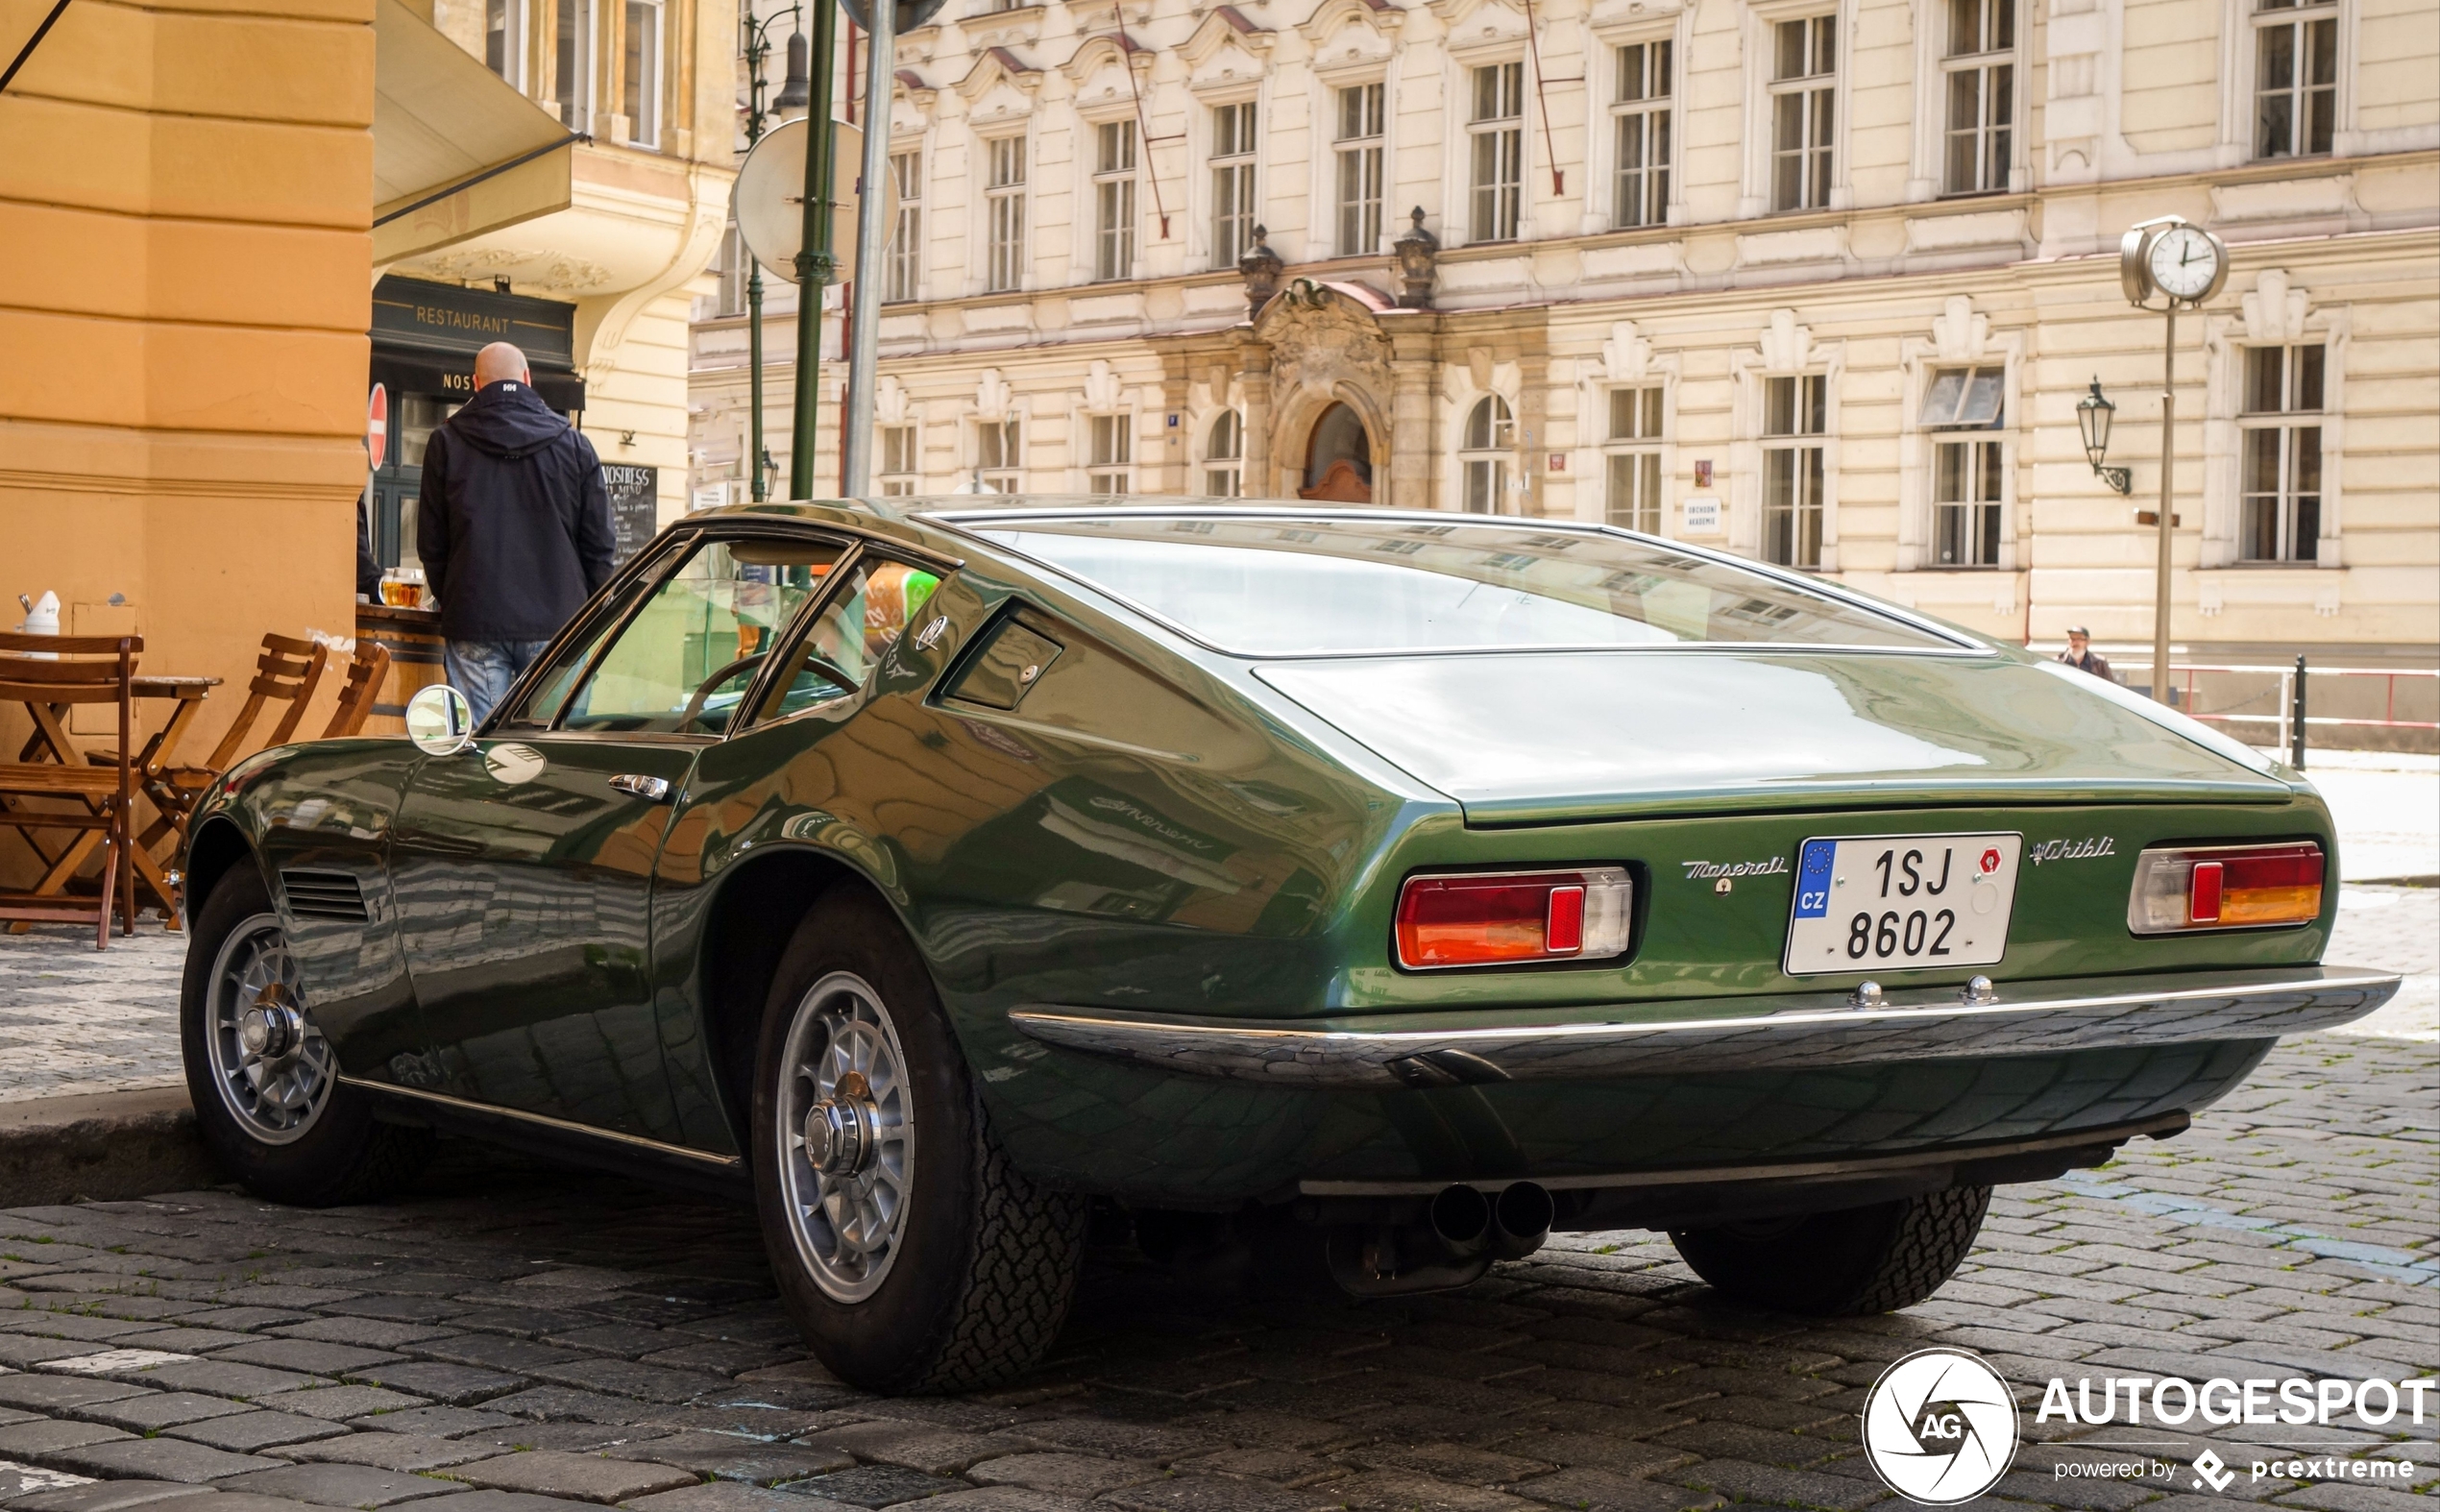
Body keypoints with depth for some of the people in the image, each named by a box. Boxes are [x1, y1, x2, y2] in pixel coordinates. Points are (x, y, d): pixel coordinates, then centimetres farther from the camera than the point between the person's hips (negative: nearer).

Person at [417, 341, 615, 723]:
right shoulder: (573, 444, 4)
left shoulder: (446, 444, 4)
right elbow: (600, 545, 5)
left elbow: (431, 544, 8)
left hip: (474, 623, 0)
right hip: (555, 621, 0)